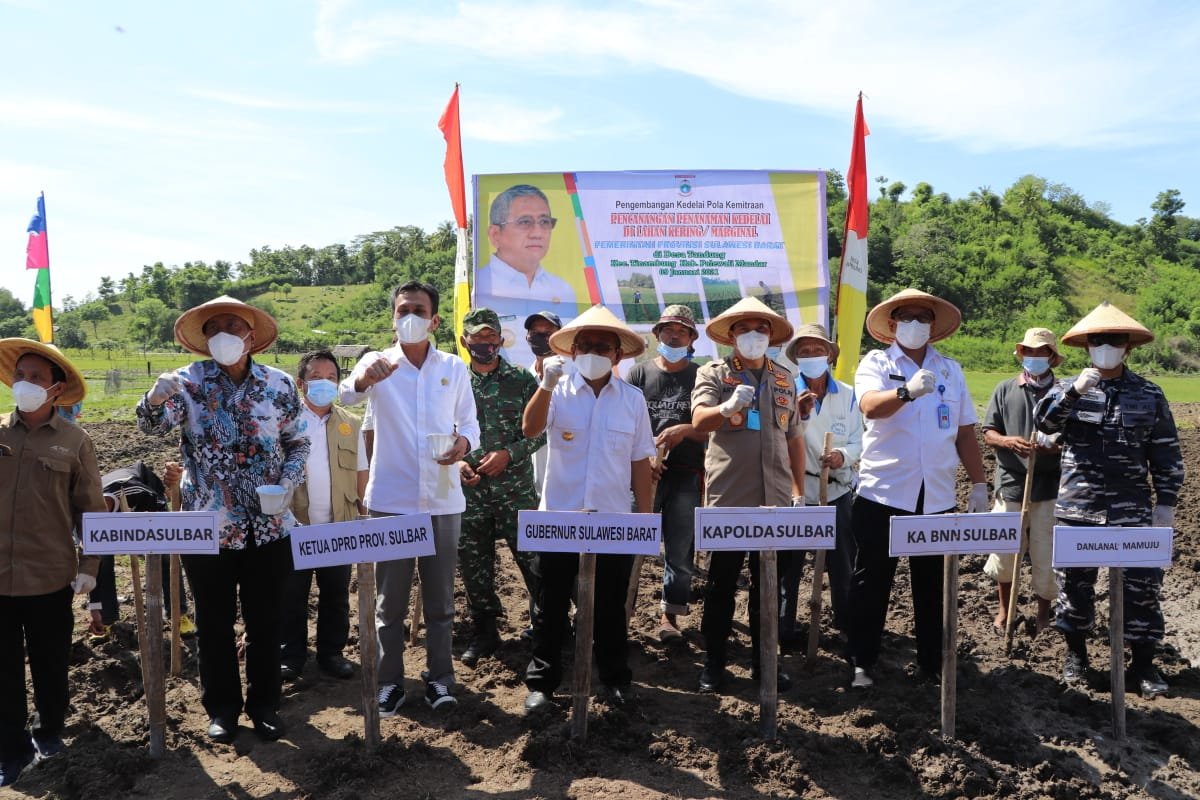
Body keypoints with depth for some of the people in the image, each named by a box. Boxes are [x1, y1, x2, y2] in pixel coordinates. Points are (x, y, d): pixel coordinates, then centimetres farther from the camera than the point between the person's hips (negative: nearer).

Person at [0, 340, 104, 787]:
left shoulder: (74, 441, -4)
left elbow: (91, 509, 0)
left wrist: (88, 566, -3)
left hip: (49, 576, -1)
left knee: (50, 663, 15)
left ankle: (50, 730, 37)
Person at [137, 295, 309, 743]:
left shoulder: (279, 384, -1)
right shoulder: (190, 381, -5)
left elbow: (298, 442, 7)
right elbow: (154, 426, -19)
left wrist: (288, 483, -10)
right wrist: (156, 400, -42)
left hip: (268, 526, 1)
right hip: (207, 527, -1)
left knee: (265, 622, 12)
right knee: (215, 623, 12)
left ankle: (264, 704, 30)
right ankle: (221, 708, 30)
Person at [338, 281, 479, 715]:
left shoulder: (454, 368, 5)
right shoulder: (378, 362, -1)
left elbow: (469, 421, 9)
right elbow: (347, 395, -21)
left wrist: (464, 442, -15)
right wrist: (362, 379, -45)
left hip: (442, 499, 2)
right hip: (390, 499, -1)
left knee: (440, 597, 10)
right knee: (390, 598, 8)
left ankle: (439, 678, 23)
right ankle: (390, 681, 21)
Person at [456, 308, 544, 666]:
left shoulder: (522, 379, 0)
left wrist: (509, 454, -12)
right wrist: (455, 461, -7)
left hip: (516, 488, -2)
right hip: (469, 489, 2)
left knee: (533, 557, 0)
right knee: (474, 564, 10)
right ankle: (483, 633, 26)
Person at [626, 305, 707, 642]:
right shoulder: (639, 373, 6)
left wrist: (685, 430, -16)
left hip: (687, 475, 1)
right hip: (645, 472, 0)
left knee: (681, 550, 5)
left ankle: (669, 614, 18)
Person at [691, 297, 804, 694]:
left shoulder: (784, 378, 13)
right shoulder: (713, 372, 0)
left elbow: (794, 438, 17)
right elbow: (699, 420, -17)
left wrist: (799, 491, 12)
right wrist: (727, 408, -38)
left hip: (775, 498, 4)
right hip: (728, 497, -4)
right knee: (722, 583, 5)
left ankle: (764, 660, 25)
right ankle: (713, 662, 16)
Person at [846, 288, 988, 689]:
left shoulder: (950, 369, 12)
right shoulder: (875, 363, -1)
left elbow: (965, 431, 14)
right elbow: (870, 405, -22)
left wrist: (979, 483, 10)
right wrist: (907, 391, -41)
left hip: (937, 498, 3)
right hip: (883, 494, -3)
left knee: (933, 584, 11)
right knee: (872, 583, 5)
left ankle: (931, 663, 25)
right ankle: (862, 663, 16)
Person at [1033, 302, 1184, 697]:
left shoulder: (1150, 395, 4)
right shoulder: (1067, 389, 3)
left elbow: (1166, 455, 6)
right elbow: (1043, 420, -15)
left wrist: (1166, 503, 3)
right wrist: (1074, 391, -29)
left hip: (1132, 510, 0)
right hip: (1077, 508, 0)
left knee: (1142, 584, 3)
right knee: (1074, 582, 9)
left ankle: (1143, 663, 19)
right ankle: (1076, 653, 26)